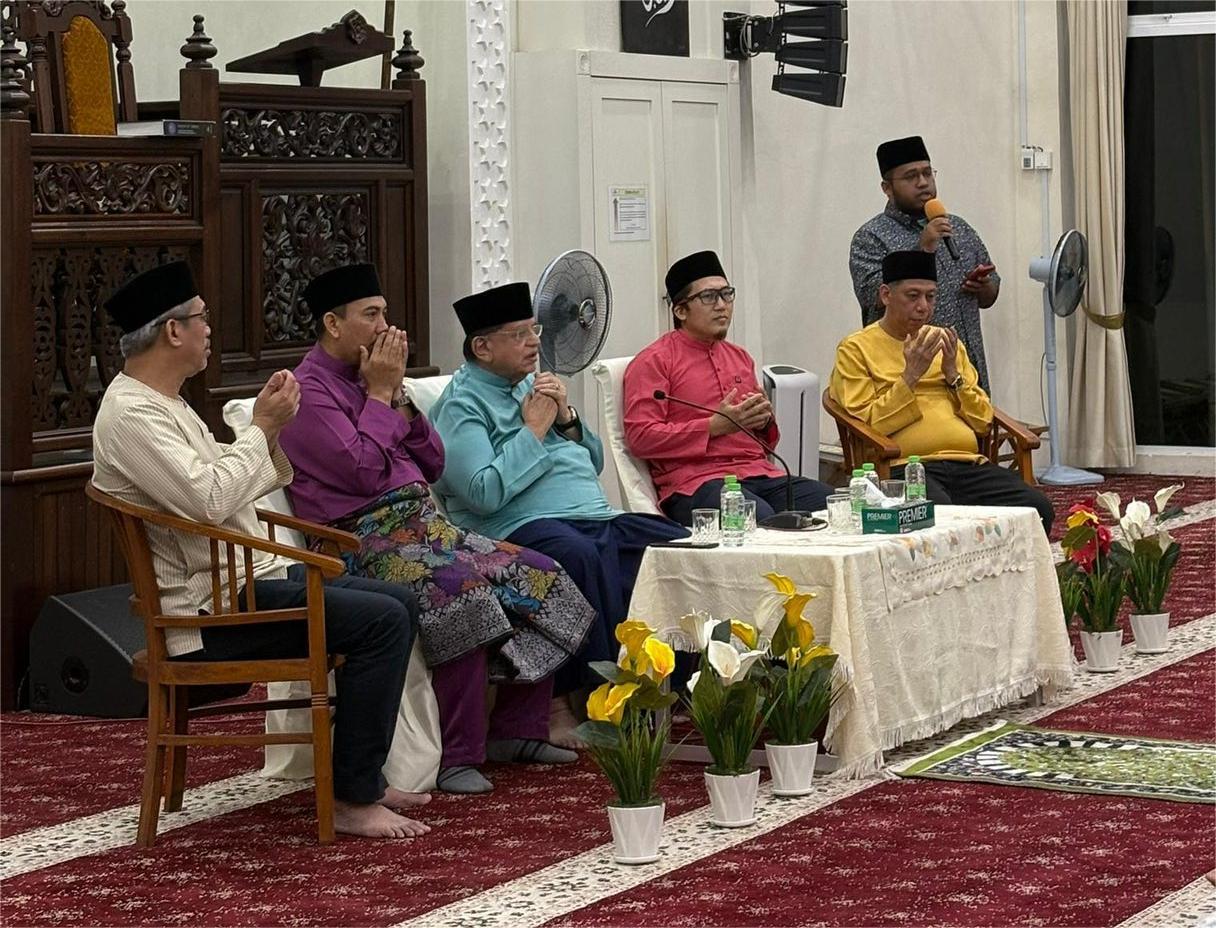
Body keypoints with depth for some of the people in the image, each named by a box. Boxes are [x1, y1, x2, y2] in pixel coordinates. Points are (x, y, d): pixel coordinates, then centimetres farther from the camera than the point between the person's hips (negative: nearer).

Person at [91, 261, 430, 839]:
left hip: (252, 578, 11)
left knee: (398, 605, 10)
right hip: (212, 608, -11)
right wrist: (262, 429, -14)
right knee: (381, 621, -19)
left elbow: (240, 486, 21)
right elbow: (209, 501, -27)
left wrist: (272, 429, 4)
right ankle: (353, 801, -14)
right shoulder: (132, 413, -17)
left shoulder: (163, 403, 17)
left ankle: (363, 777, 13)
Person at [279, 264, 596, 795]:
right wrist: (380, 393, -7)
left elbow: (433, 464, 17)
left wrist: (397, 393, 5)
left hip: (423, 527, 9)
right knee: (461, 591, -35)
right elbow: (366, 472, -18)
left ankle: (515, 731, 3)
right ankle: (459, 757, -28)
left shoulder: (364, 378, 19)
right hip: (367, 539, -9)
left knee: (540, 576, -3)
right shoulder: (308, 391, -7)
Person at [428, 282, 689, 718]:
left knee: (685, 543, -13)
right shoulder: (461, 403, -2)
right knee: (580, 556, -40)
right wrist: (533, 430, -7)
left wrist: (566, 417, 6)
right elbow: (484, 493, -17)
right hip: (524, 528, -8)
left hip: (598, 517, 8)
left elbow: (593, 463, 25)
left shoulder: (535, 384, 23)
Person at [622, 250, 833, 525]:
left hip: (760, 472, 7)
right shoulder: (653, 361, 4)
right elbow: (640, 437, -8)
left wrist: (765, 420, 10)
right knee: (761, 519, -38)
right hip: (696, 479, -7)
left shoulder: (740, 357, 26)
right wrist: (714, 426, -10)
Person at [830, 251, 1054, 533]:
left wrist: (952, 373, 4)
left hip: (967, 464, 5)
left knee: (1037, 507, -23)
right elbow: (867, 426, -3)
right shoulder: (855, 349, 8)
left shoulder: (946, 342, 24)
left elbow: (983, 422, 19)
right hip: (905, 467, -5)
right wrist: (911, 375, -7)